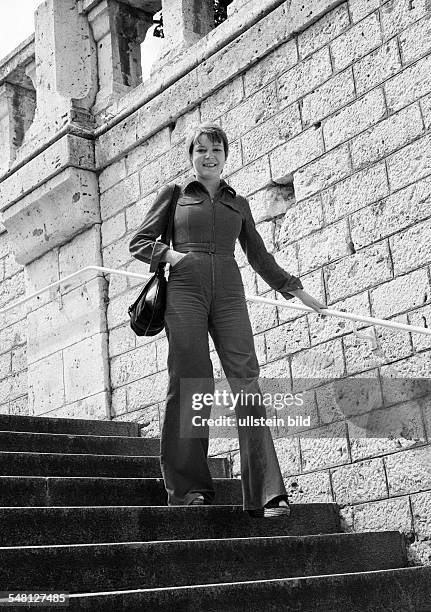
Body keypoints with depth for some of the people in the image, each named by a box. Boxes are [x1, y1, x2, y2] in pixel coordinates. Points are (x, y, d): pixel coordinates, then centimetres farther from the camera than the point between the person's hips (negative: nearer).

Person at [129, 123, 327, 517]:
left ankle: (266, 493, -15)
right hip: (185, 288, -2)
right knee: (191, 382, -9)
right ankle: (187, 486, -1)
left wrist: (296, 289, 22)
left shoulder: (238, 203, 24)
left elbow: (259, 256, 27)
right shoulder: (174, 195, 17)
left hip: (228, 291, 2)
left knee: (246, 379, -11)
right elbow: (140, 242, 15)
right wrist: (169, 254, -5)